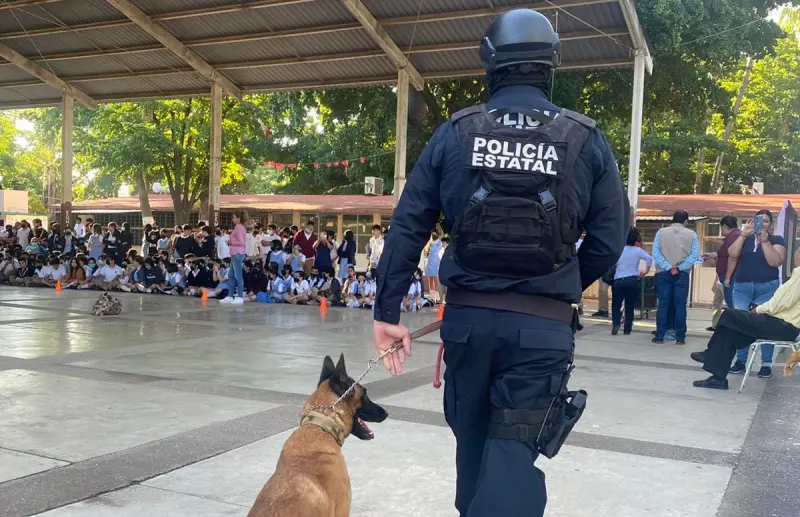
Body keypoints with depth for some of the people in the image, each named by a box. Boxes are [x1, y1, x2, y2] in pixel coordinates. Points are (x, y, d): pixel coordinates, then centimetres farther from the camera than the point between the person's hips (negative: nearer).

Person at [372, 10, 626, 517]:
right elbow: (609, 239, -1)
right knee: (512, 454, 0)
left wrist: (388, 312, 4)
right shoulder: (587, 140, -1)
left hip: (468, 316, 2)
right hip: (543, 325, -2)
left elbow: (407, 227, -1)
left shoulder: (454, 133, 1)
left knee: (472, 444, 21)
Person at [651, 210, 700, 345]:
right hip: (682, 274, 0)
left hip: (663, 274, 0)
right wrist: (679, 268, -9)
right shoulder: (691, 234, 3)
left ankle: (659, 336, 1)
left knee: (663, 304, 3)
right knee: (680, 305, 3)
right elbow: (695, 255, -6)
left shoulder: (661, 232, 2)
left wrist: (669, 267, -9)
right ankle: (680, 337, 2)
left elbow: (655, 253, -6)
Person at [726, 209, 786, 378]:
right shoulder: (745, 238, 13)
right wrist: (743, 234, -12)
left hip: (767, 288, -2)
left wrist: (765, 241, -16)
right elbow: (732, 254, -4)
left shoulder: (777, 240, 7)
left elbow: (775, 262, -9)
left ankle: (766, 364, -1)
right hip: (742, 287, 2)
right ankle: (740, 360, 1)